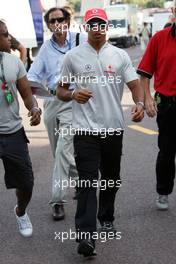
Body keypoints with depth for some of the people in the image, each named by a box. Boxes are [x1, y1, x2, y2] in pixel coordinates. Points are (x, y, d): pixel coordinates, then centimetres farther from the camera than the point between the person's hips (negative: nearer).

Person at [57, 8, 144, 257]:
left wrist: (139, 103, -20)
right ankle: (85, 236, -13)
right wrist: (73, 95, -15)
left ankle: (106, 218, 38)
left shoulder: (120, 55, 5)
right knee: (87, 182, -10)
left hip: (114, 128, 3)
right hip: (85, 129, -2)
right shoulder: (73, 56, 2)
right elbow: (61, 90, 8)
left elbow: (134, 85, 1)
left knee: (111, 178, 17)